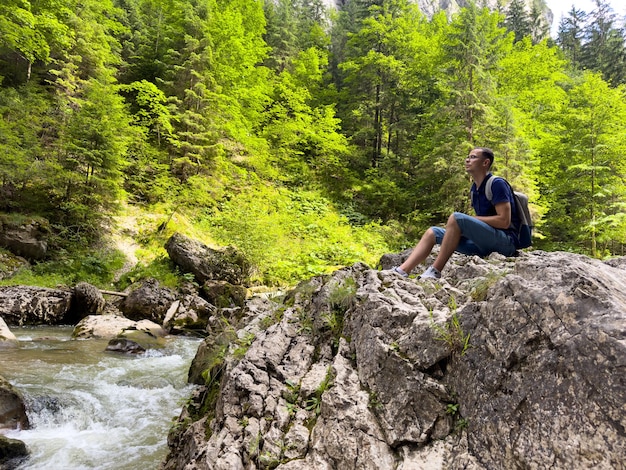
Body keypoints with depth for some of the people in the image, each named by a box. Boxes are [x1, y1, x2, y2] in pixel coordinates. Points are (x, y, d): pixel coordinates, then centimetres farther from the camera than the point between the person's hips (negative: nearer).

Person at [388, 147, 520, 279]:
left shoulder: (497, 184, -10)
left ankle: (435, 272, -24)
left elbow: (504, 221, -18)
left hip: (507, 241, -8)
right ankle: (402, 271, -17)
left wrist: (470, 219, -12)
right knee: (432, 232, 0)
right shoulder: (475, 188, 15)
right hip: (484, 243, 8)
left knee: (456, 218, -28)